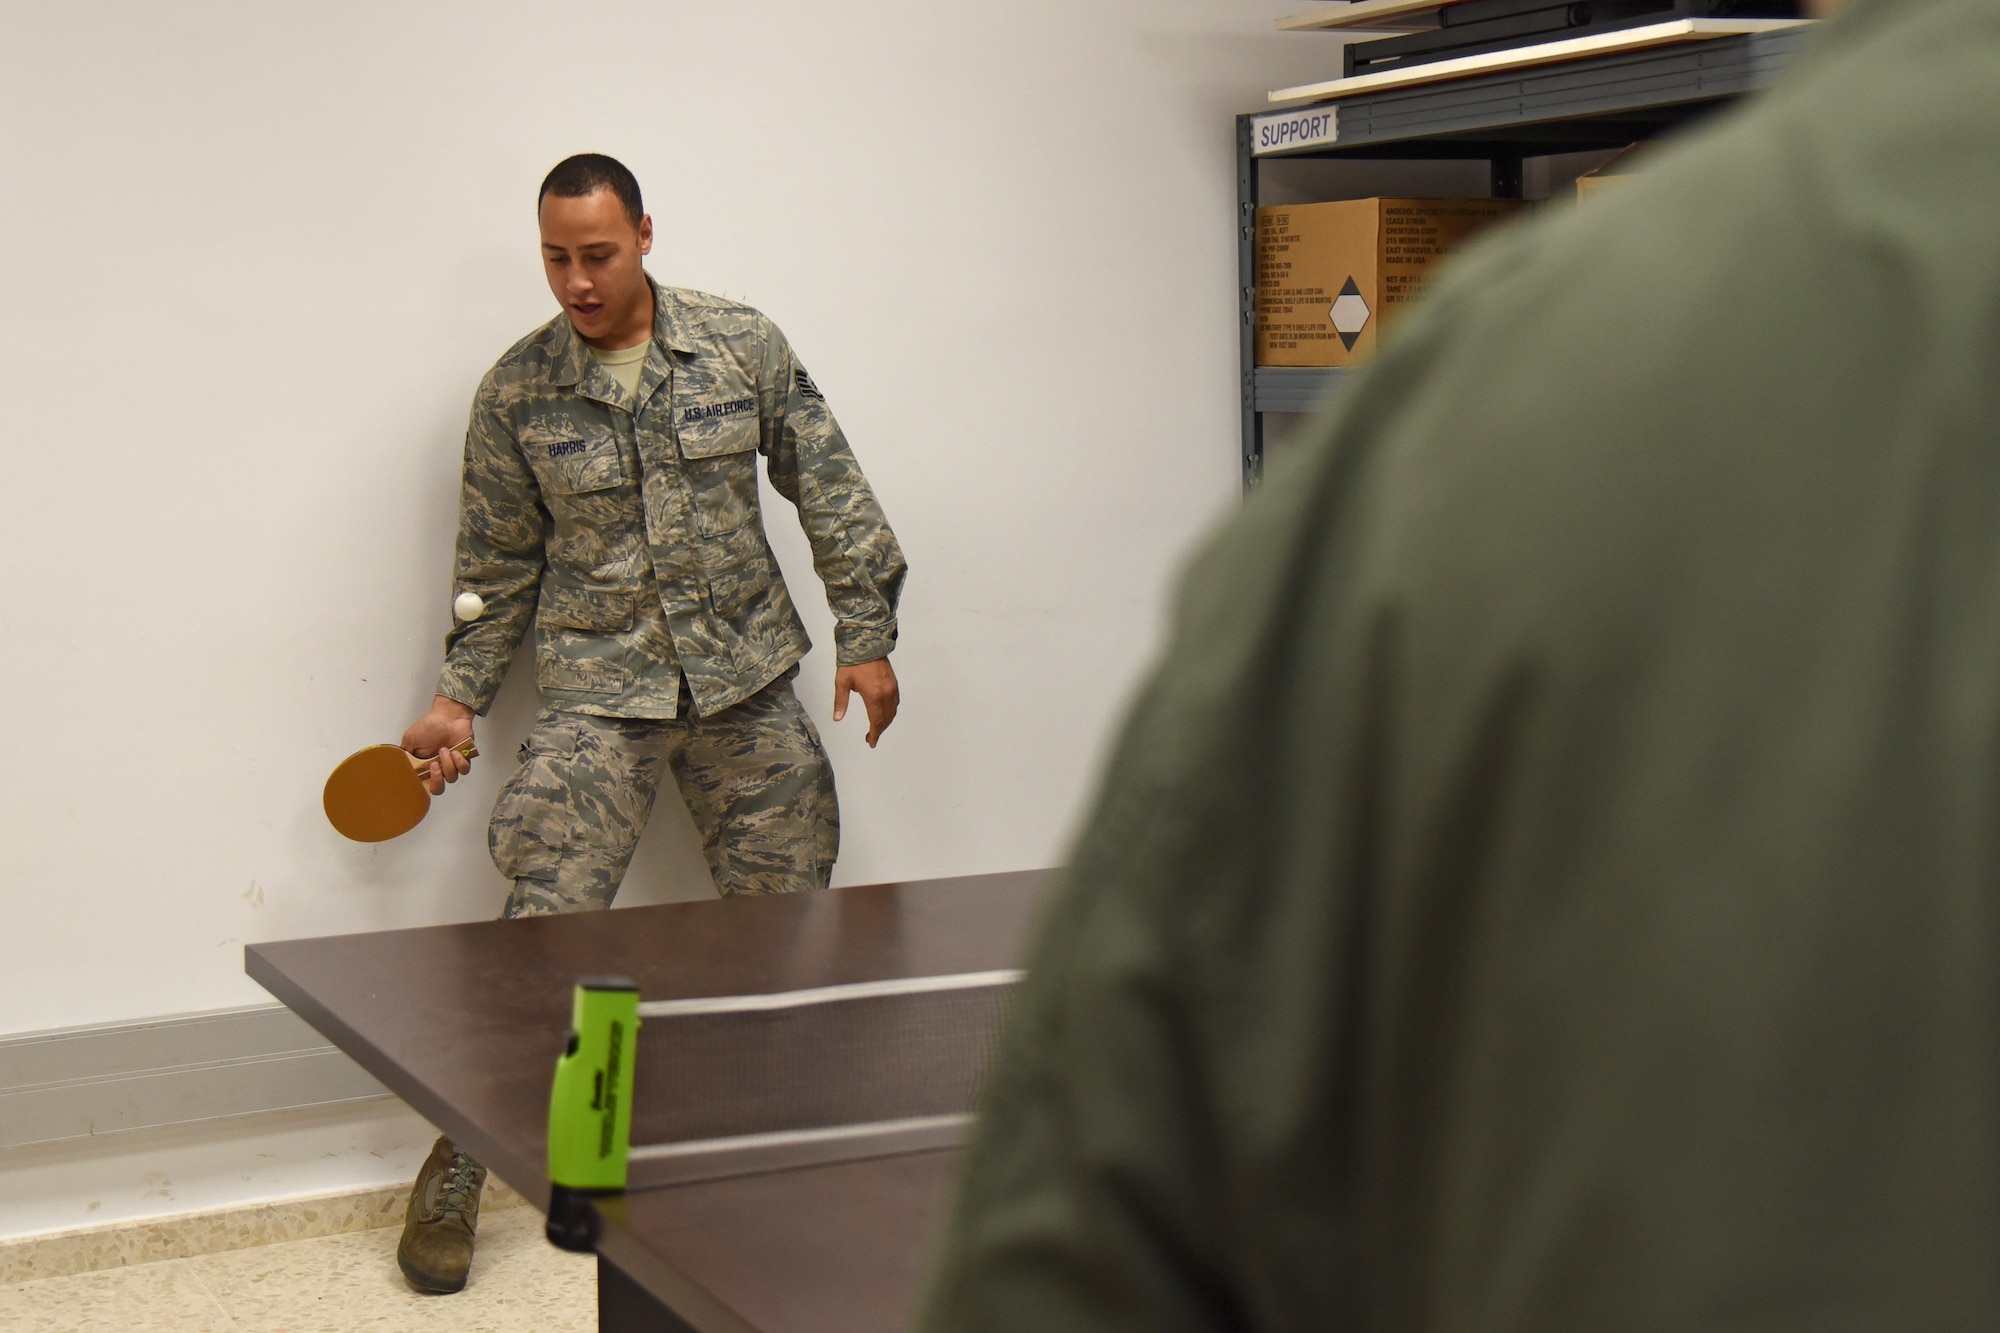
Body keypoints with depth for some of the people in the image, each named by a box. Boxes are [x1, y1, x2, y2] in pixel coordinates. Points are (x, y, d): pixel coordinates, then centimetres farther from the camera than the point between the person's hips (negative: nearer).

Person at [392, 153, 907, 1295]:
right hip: (600, 698, -1)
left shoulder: (744, 346, 0)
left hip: (748, 684, 2)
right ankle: (456, 1171, 3)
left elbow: (831, 491, 5)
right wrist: (462, 696, 3)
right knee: (543, 922, -10)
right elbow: (498, 563, 8)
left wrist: (867, 634, 2)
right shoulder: (517, 393, 0)